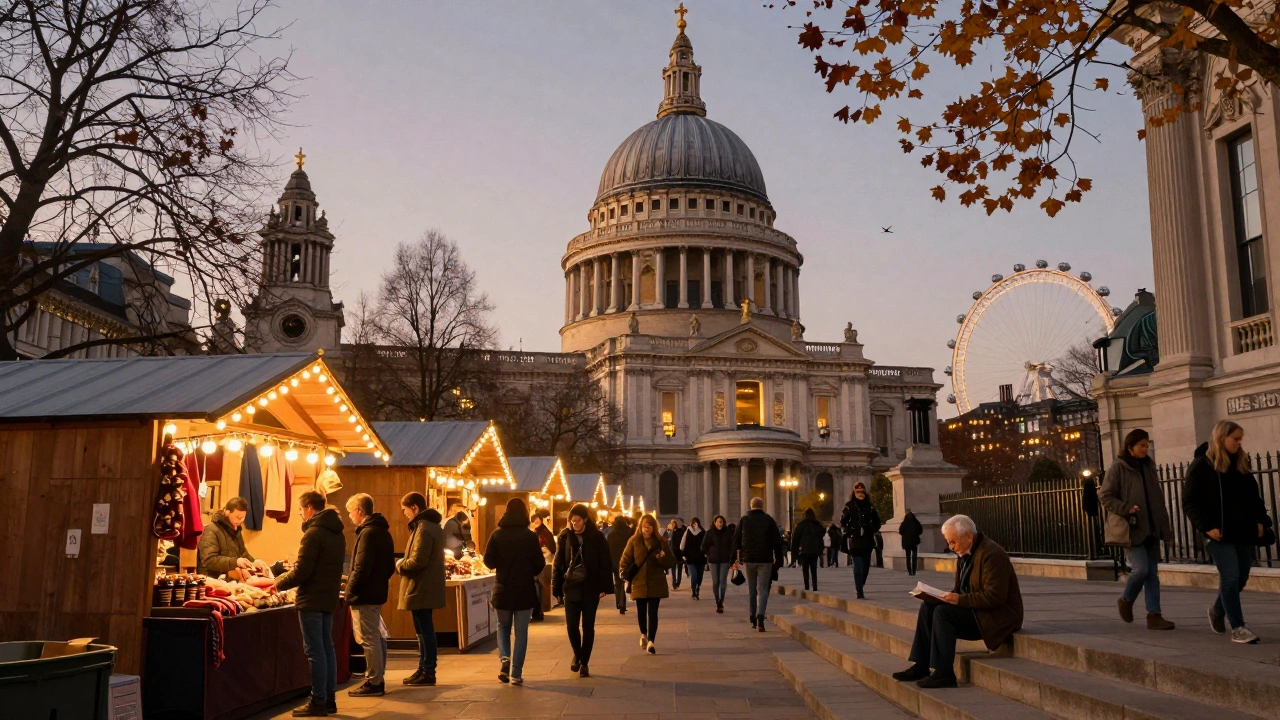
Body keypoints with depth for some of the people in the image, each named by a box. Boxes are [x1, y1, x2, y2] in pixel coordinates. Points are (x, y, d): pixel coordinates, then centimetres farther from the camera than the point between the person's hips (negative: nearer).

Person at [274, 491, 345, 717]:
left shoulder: (313, 533, -16)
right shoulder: (337, 533, 12)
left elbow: (302, 571, -19)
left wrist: (280, 583, -3)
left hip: (312, 599, -9)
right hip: (329, 597, 9)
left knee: (315, 651, -4)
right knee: (327, 648, 12)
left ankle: (318, 702, 0)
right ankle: (329, 699, 16)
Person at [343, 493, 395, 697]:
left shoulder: (367, 533, -17)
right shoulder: (382, 531, 13)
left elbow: (361, 568, -21)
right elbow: (390, 566, 17)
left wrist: (350, 591, -12)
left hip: (364, 595, -10)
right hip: (377, 592, 10)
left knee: (368, 639, -3)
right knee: (375, 637, 16)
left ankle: (373, 683, 2)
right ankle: (377, 680, 23)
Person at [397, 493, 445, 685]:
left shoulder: (423, 528, -18)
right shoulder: (433, 526, 14)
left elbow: (418, 561, -24)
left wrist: (400, 564, -7)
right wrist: (405, 562, 10)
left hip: (420, 588, -10)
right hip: (428, 587, 10)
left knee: (424, 630, -3)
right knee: (425, 630, 16)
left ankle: (428, 672, 2)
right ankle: (424, 669, 23)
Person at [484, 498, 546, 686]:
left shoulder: (497, 534, -6)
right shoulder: (530, 536, -9)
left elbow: (489, 561, -5)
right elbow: (540, 563, -5)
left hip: (503, 589, 1)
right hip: (525, 590, -1)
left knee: (503, 626, 21)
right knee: (521, 632, 7)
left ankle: (504, 659, -1)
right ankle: (516, 674, 5)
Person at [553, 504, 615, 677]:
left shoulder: (596, 537, -5)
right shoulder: (565, 536, 0)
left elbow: (606, 563, -5)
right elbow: (558, 563, 3)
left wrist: (604, 587, -10)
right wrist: (557, 588, -2)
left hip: (591, 589, -1)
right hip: (571, 588, 2)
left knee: (588, 627, 4)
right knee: (572, 625, 2)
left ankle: (584, 662, 16)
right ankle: (577, 655, 29)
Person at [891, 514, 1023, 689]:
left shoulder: (991, 554, -20)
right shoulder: (965, 554, 10)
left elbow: (993, 597, -25)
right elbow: (959, 590, 15)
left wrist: (960, 600, -27)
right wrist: (944, 596, -5)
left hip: (997, 615, -10)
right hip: (975, 610, 10)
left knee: (943, 612, -24)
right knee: (927, 606, -3)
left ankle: (944, 674, -19)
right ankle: (921, 666, -3)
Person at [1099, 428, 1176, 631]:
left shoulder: (1148, 466, 11)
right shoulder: (1118, 468, -7)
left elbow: (1157, 496, 19)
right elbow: (1104, 496, -9)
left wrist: (1164, 522, 14)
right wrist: (1126, 509, -21)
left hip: (1151, 528, 6)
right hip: (1131, 528, -6)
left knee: (1152, 572, 5)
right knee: (1141, 568, -14)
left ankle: (1154, 615, 8)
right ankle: (1126, 600, 13)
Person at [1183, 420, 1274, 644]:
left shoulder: (1241, 464, 13)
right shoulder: (1201, 466, -7)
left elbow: (1254, 496, 21)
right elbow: (1190, 502, -8)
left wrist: (1260, 521, 8)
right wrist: (1207, 527, -16)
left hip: (1243, 532, 6)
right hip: (1220, 534, -6)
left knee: (1241, 577, 12)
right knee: (1231, 577, -10)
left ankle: (1217, 610, 36)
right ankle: (1238, 628, -4)